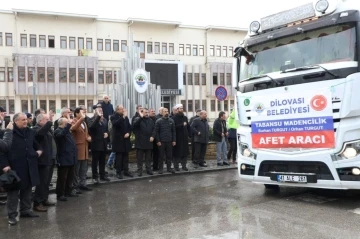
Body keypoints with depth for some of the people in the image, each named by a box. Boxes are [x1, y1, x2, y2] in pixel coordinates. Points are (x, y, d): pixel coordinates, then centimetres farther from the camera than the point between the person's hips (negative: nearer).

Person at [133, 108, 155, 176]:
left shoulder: (150, 120, 13)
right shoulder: (138, 119, -2)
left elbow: (154, 129, 9)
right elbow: (135, 124, -23)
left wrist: (152, 136, -6)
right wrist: (141, 117, -27)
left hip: (149, 142, 4)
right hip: (140, 142, -4)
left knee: (148, 158, 11)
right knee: (139, 158, 3)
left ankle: (149, 169, 19)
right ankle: (139, 170, 10)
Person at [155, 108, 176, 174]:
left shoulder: (171, 121, 6)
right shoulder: (158, 121, -3)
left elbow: (173, 131, 7)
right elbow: (156, 132, -4)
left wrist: (174, 140, 1)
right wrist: (158, 141, -9)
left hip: (169, 141, 3)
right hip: (161, 142, -3)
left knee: (169, 155, 8)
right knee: (161, 156, 4)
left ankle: (169, 168, 19)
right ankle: (160, 168, 12)